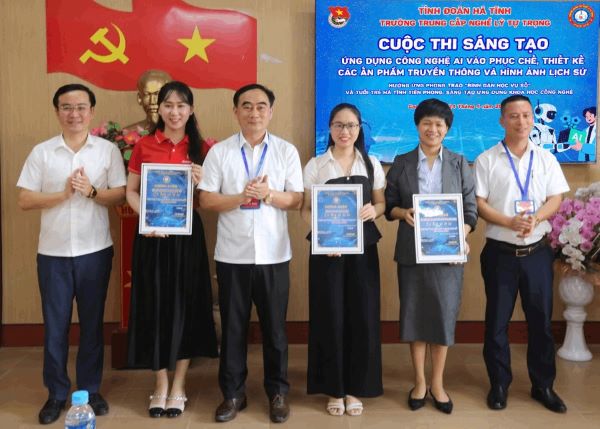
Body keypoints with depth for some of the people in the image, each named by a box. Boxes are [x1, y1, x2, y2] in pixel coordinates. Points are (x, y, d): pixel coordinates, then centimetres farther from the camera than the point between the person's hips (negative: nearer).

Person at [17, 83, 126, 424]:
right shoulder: (42, 152, 1)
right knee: (55, 325, 7)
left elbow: (121, 196, -1)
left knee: (92, 323, 10)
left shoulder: (108, 150, 1)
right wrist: (63, 194, -15)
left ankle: (91, 389, 25)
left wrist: (92, 191, -17)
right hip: (53, 252, 1)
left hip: (95, 250, 0)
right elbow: (25, 201, -1)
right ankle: (57, 393, 22)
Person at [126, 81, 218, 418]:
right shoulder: (144, 145, 4)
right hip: (152, 234, 1)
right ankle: (160, 385, 20)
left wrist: (201, 182, -14)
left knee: (185, 304, 4)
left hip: (187, 233, 0)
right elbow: (131, 191, 6)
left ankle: (179, 386, 19)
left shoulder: (201, 148, 4)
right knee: (154, 304, 5)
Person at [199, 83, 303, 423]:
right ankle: (233, 393, 25)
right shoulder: (220, 151, 2)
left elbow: (297, 200, 0)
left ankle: (278, 392, 26)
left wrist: (268, 195, -17)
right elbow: (206, 200, -2)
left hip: (273, 254, 0)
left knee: (275, 326, 10)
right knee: (233, 326, 10)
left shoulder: (287, 151, 3)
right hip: (232, 254, 0)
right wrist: (241, 197, -17)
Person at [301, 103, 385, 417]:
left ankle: (354, 388, 19)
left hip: (363, 248, 2)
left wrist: (373, 210, -12)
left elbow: (381, 203, 11)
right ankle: (333, 388, 17)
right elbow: (306, 209, 1)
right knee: (330, 318, 2)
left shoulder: (371, 164, 8)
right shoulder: (316, 165, 2)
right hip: (327, 249, -2)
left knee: (362, 317, 3)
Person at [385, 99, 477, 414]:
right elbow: (388, 205, 7)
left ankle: (437, 383, 19)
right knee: (414, 313, 5)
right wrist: (403, 213, -14)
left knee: (444, 314, 3)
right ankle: (419, 382, 20)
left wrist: (461, 237, -13)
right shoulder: (401, 163, 6)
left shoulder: (459, 163, 6)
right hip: (412, 252, 0)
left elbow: (470, 208, 3)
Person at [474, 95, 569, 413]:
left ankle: (543, 386, 24)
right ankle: (499, 384, 21)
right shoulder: (486, 160, -2)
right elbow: (478, 203, -6)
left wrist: (535, 219, -18)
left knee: (541, 320, 9)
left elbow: (556, 198, 2)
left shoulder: (546, 158, 6)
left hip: (537, 251, 2)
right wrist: (510, 222, -20)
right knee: (497, 321, 6)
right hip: (500, 252, -2)